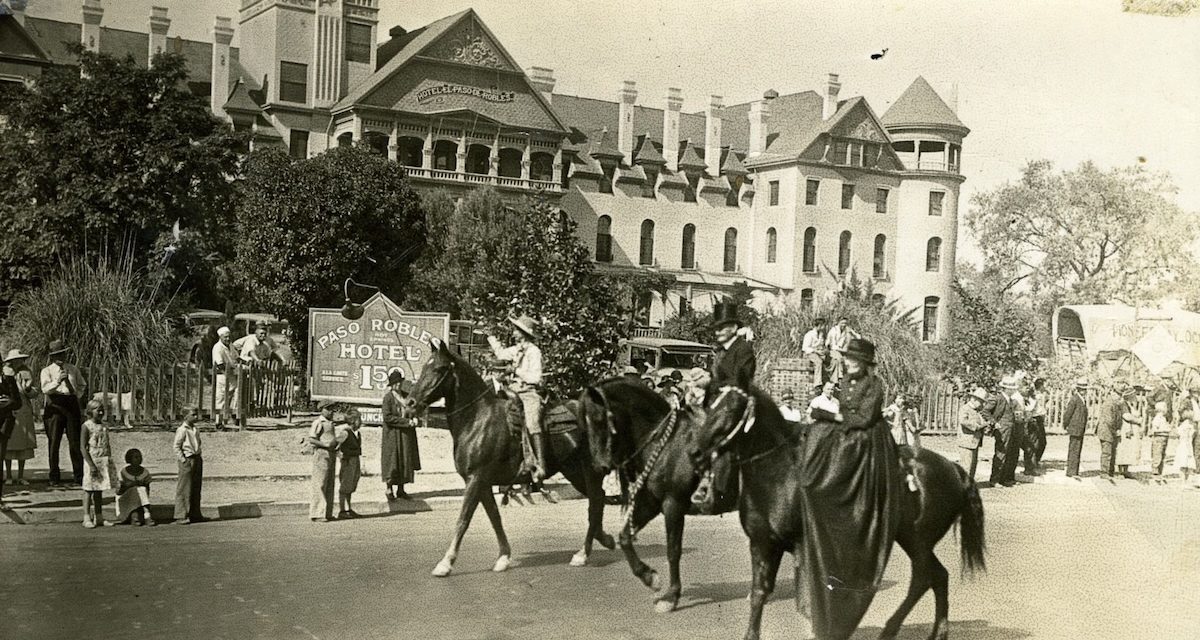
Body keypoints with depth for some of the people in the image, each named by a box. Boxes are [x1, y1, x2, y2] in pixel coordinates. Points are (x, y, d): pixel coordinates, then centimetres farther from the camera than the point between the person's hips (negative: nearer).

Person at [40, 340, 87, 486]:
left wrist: (78, 396, 10)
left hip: (72, 404, 2)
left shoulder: (73, 369, 16)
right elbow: (45, 389, -11)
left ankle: (79, 476, 2)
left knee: (75, 441, -1)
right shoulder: (47, 371, 6)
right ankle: (54, 476, 6)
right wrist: (57, 381, -27)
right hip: (55, 405, -2)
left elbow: (82, 385, 27)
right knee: (54, 442, -1)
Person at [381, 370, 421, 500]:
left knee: (405, 462, 7)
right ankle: (389, 490, 6)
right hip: (393, 435, -6)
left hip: (406, 435, 6)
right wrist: (406, 421, -19)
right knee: (392, 462, -3)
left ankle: (400, 490, 15)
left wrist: (414, 419, -6)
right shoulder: (388, 397, -10)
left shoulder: (405, 396, 10)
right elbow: (387, 417, -18)